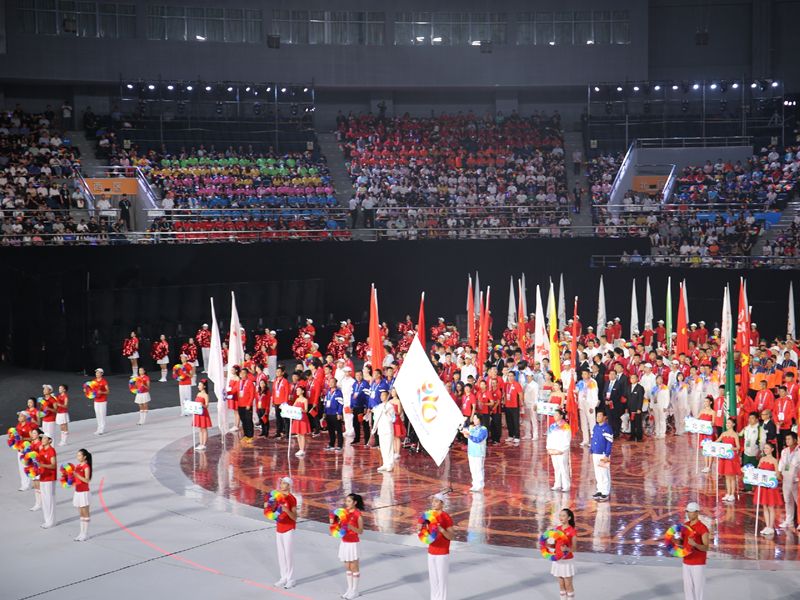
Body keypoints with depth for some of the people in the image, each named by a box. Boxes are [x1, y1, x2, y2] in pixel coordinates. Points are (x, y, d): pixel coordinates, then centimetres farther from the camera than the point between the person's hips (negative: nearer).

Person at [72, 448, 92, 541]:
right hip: (77, 491, 8)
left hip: (84, 492, -8)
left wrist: (76, 475, -27)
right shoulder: (77, 466, 11)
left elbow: (87, 480, -20)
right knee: (80, 514, 11)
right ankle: (82, 533, 15)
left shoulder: (86, 467, -12)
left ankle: (85, 534, 3)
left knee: (85, 514, -1)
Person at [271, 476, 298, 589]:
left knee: (288, 554, -6)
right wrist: (267, 507, -5)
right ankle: (284, 578, 16)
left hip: (288, 530, -6)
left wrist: (287, 510, -32)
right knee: (280, 554, 8)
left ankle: (291, 580, 2)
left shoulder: (292, 499, -13)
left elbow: (295, 517, -16)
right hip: (279, 529, 6)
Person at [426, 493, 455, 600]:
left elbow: (451, 536, -16)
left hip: (442, 554, -7)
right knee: (433, 578, 12)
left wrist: (442, 530, -33)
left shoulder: (447, 518, -16)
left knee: (442, 579, -1)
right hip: (431, 553, 7)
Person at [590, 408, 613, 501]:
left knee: (605, 474, -1)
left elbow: (609, 443, -13)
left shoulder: (607, 428, -12)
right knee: (598, 474, 12)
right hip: (595, 454, 7)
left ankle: (605, 493, 5)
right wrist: (591, 453, 16)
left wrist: (607, 455, -16)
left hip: (603, 455, -7)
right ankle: (600, 490, 21)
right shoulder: (595, 427, 10)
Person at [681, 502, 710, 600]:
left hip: (698, 564, -7)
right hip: (686, 563, 7)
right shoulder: (685, 525, 6)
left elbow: (706, 548, -17)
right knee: (687, 587, 10)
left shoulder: (703, 528, -16)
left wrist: (695, 544, -36)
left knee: (698, 587, -1)